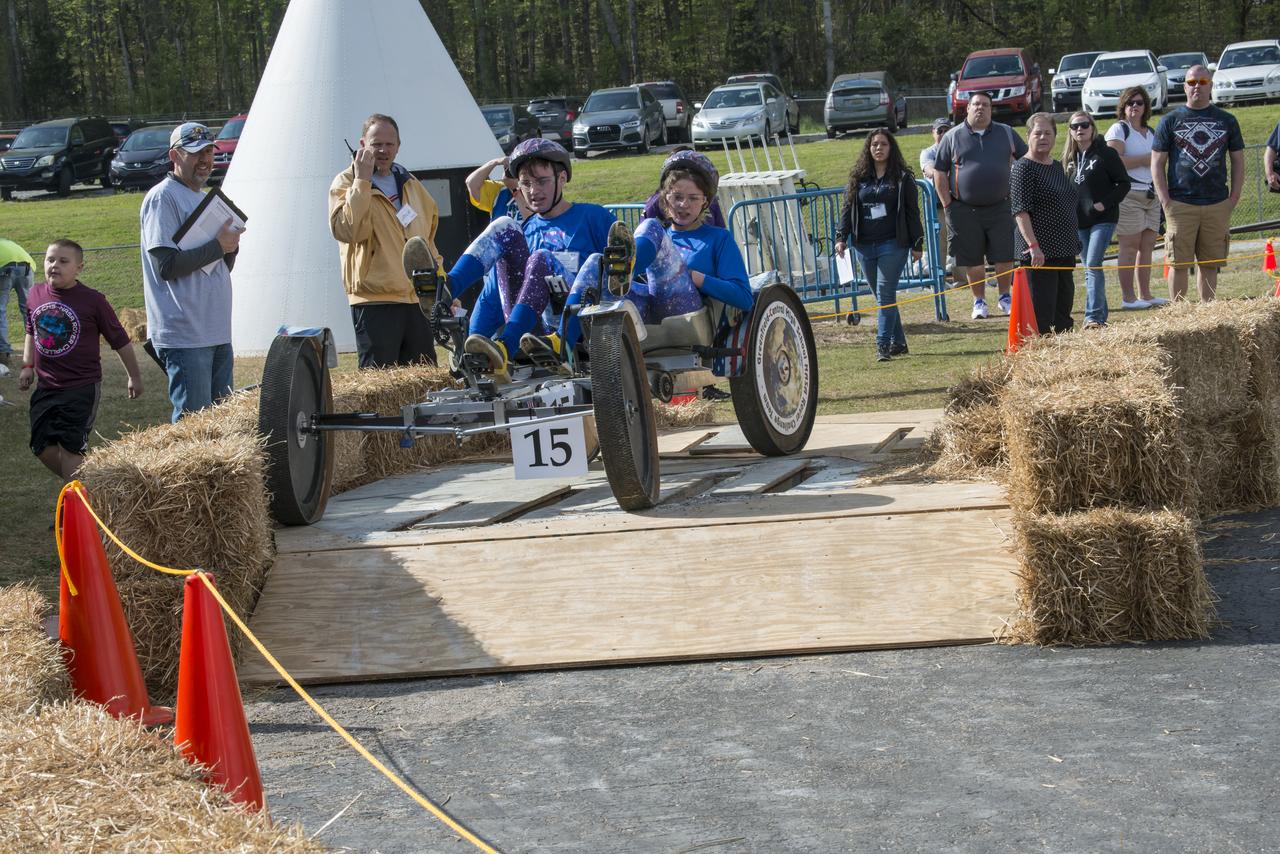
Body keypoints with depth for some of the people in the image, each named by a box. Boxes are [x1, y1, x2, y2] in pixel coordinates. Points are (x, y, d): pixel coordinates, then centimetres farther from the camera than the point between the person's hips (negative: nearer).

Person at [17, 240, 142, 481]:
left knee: (70, 447, -7)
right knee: (43, 448, 5)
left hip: (82, 388, -5)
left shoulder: (92, 300, -11)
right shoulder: (36, 294, 1)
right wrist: (28, 366, 14)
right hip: (46, 387, 5)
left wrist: (134, 376, 6)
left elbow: (119, 340, -1)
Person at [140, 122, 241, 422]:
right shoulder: (162, 197, -7)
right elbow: (167, 265, -17)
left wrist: (231, 247, 2)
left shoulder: (207, 198, 20)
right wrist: (218, 246, -11)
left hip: (218, 331, 9)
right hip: (185, 336, -9)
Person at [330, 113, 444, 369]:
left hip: (418, 299, 6)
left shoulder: (411, 185, 18)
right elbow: (346, 230, -20)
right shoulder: (346, 183, -1)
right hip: (375, 301, -6)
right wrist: (362, 181, -17)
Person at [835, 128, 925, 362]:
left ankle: (883, 345, -12)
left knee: (885, 294, -11)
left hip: (892, 244, -4)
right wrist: (841, 237, -1)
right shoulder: (858, 177, 11)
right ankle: (898, 342, 17)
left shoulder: (902, 177, 2)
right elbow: (848, 209, 11)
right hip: (865, 246, 4)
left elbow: (912, 212, 3)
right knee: (882, 296, 8)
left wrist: (917, 244, -1)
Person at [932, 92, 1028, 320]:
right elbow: (939, 173, 3)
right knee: (972, 260, 3)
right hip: (965, 211, -1)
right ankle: (979, 301, 16)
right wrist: (948, 205, -4)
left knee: (1005, 257, 1)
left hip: (1000, 207, 1)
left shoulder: (1006, 133, 8)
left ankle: (1005, 297, 19)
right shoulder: (953, 137, 3)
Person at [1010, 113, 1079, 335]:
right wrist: (1033, 246, -25)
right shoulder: (1022, 168, -11)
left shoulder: (1056, 166, 15)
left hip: (1063, 250, 9)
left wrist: (1073, 244, 23)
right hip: (1039, 254, -9)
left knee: (1063, 310, 13)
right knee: (1041, 311, -8)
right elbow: (1021, 211, -18)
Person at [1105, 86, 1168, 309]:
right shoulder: (1119, 130, -1)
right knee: (1130, 246, -7)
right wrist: (1144, 159, -9)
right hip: (1128, 195, -7)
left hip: (1151, 195, 7)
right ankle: (1127, 297, -5)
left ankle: (1145, 294, 11)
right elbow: (1114, 161, -14)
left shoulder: (1151, 133, 21)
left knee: (1148, 244, 5)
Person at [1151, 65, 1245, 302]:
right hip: (1181, 205, -2)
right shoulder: (1171, 121, 5)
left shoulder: (1227, 121, 11)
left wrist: (1233, 200, 3)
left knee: (1209, 264, 5)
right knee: (1179, 264, -3)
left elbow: (1238, 162, 14)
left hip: (1217, 205, 2)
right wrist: (1166, 202, -6)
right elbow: (1157, 164, 4)